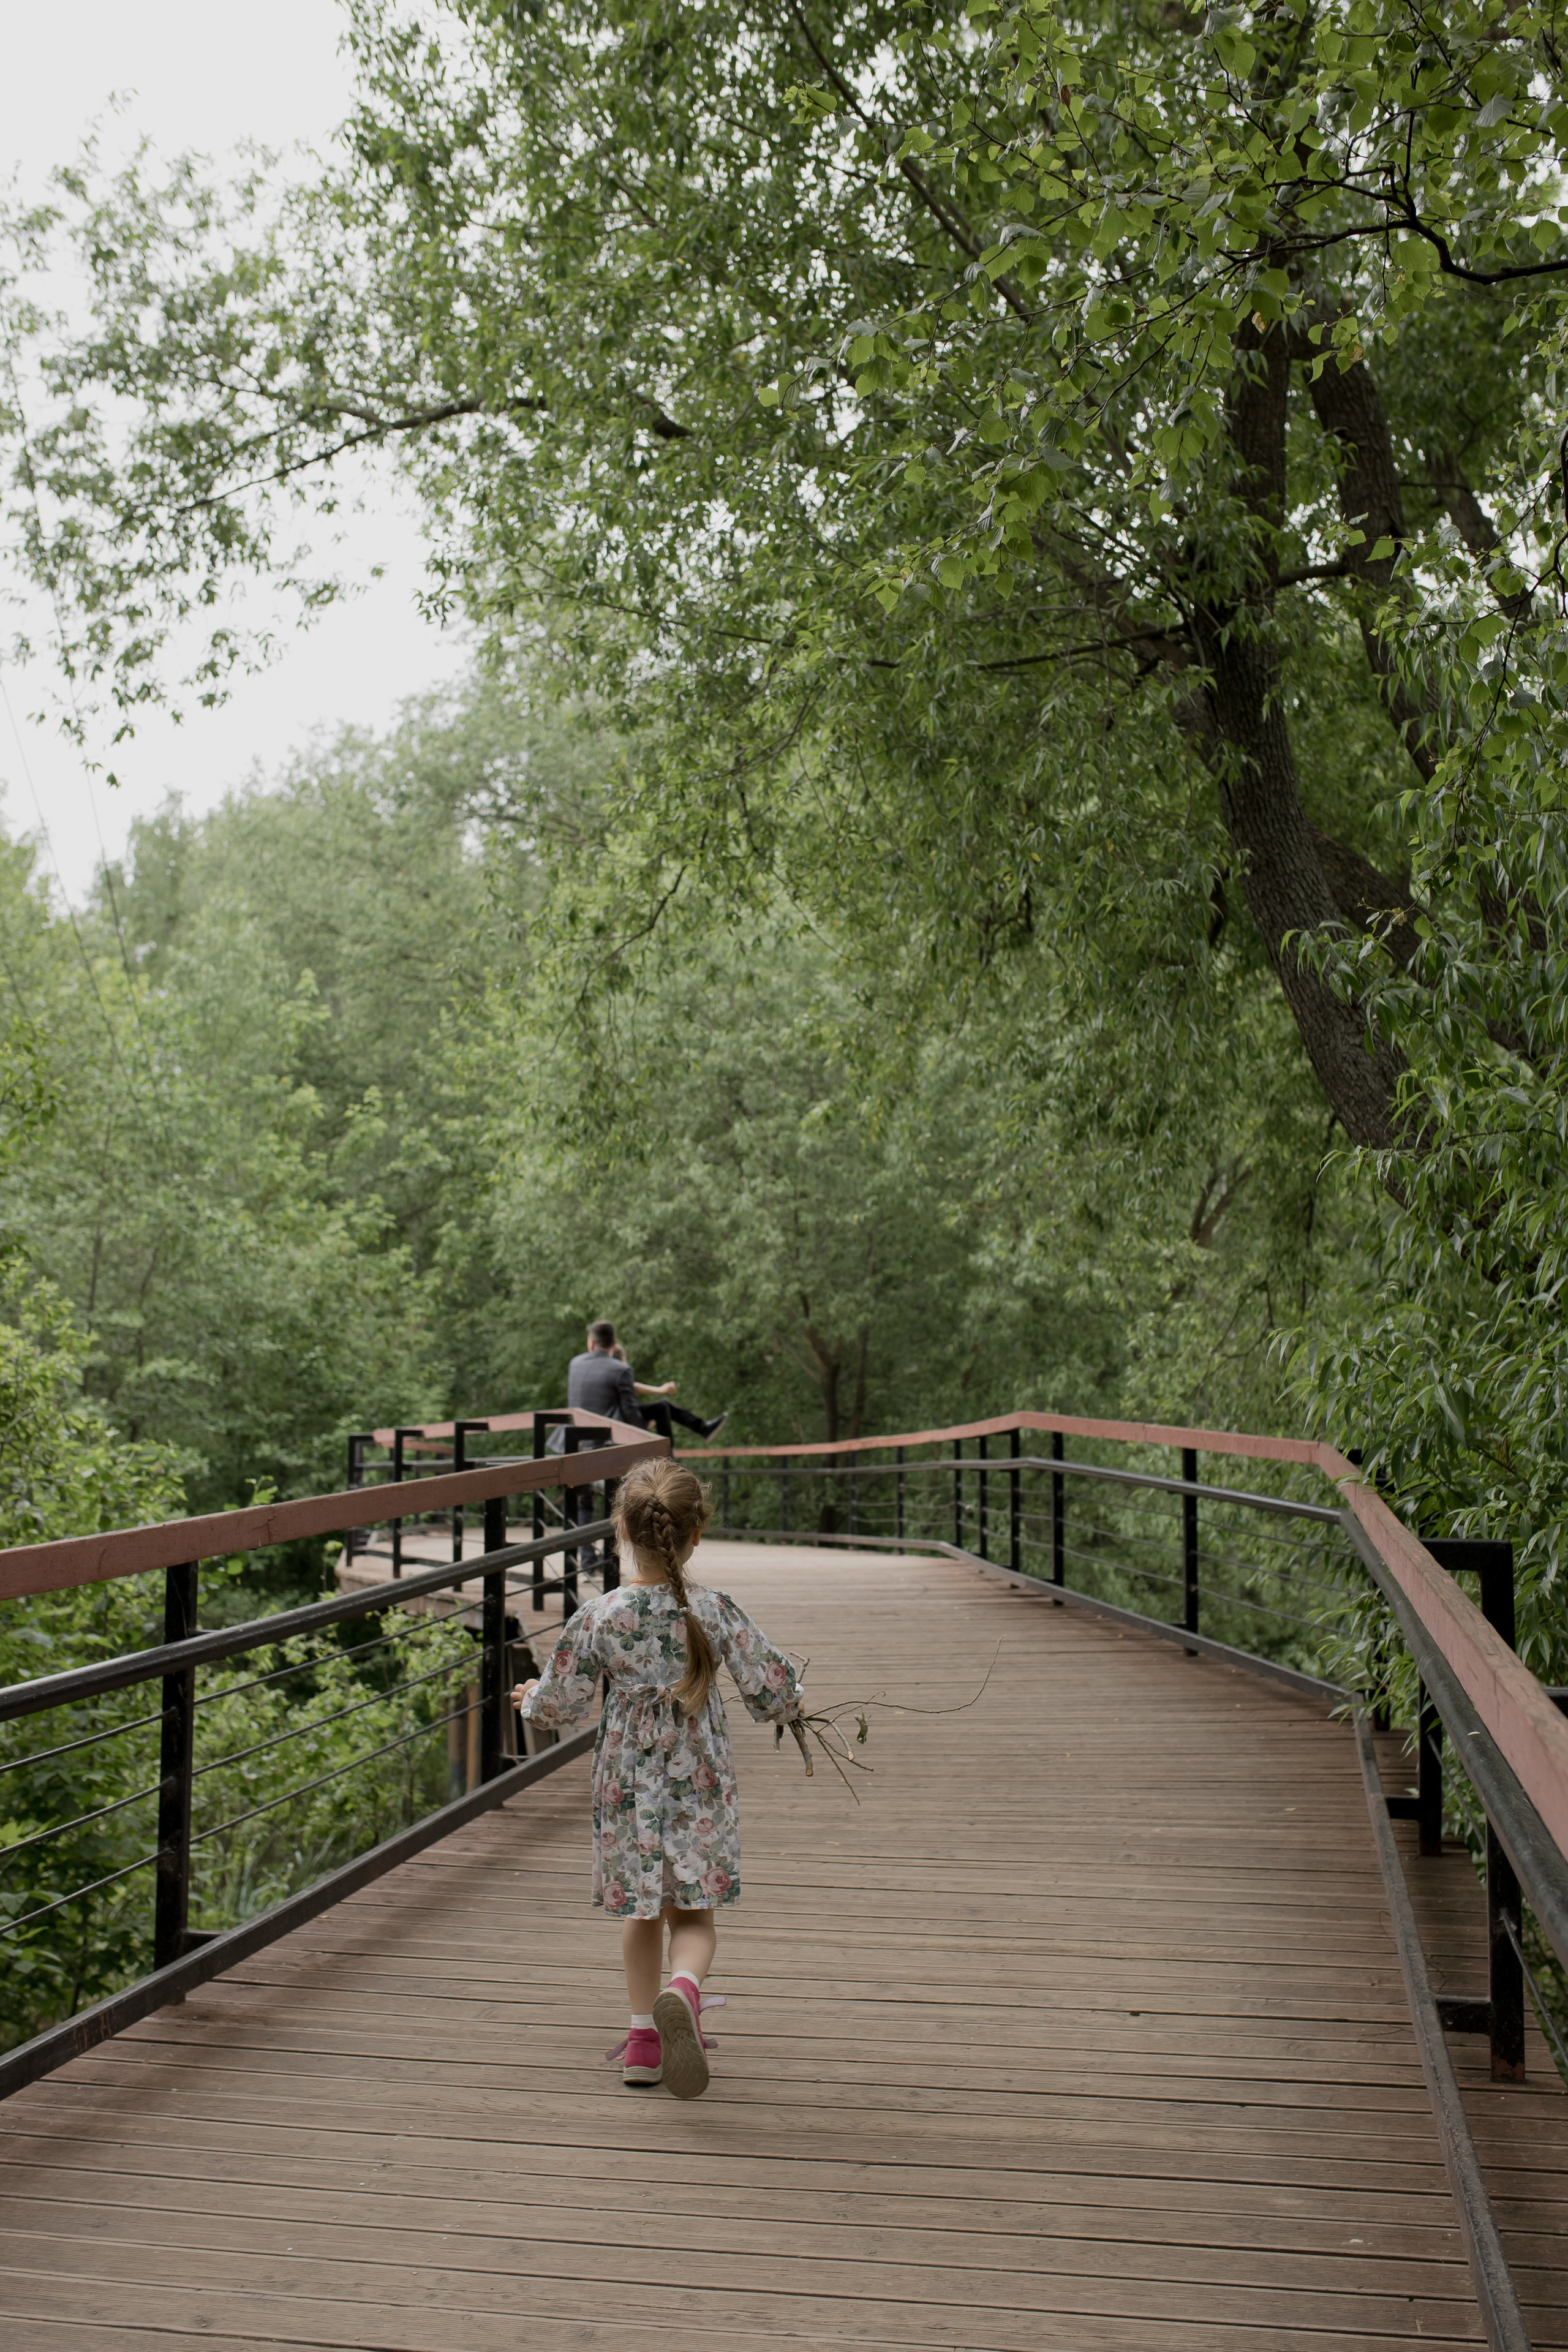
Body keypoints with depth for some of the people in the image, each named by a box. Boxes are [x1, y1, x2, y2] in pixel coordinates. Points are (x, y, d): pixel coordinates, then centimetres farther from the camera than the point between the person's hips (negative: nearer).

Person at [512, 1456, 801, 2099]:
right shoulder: (716, 1612, -12)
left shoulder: (598, 1619, -13)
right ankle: (682, 1990, -23)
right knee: (693, 1914, 7)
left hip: (627, 1786, 1)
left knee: (641, 1911, 18)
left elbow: (557, 1706, -4)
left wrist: (531, 1698, 18)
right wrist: (786, 1707, 16)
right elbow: (772, 1692, -7)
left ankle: (644, 2035, 24)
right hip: (700, 1787, -1)